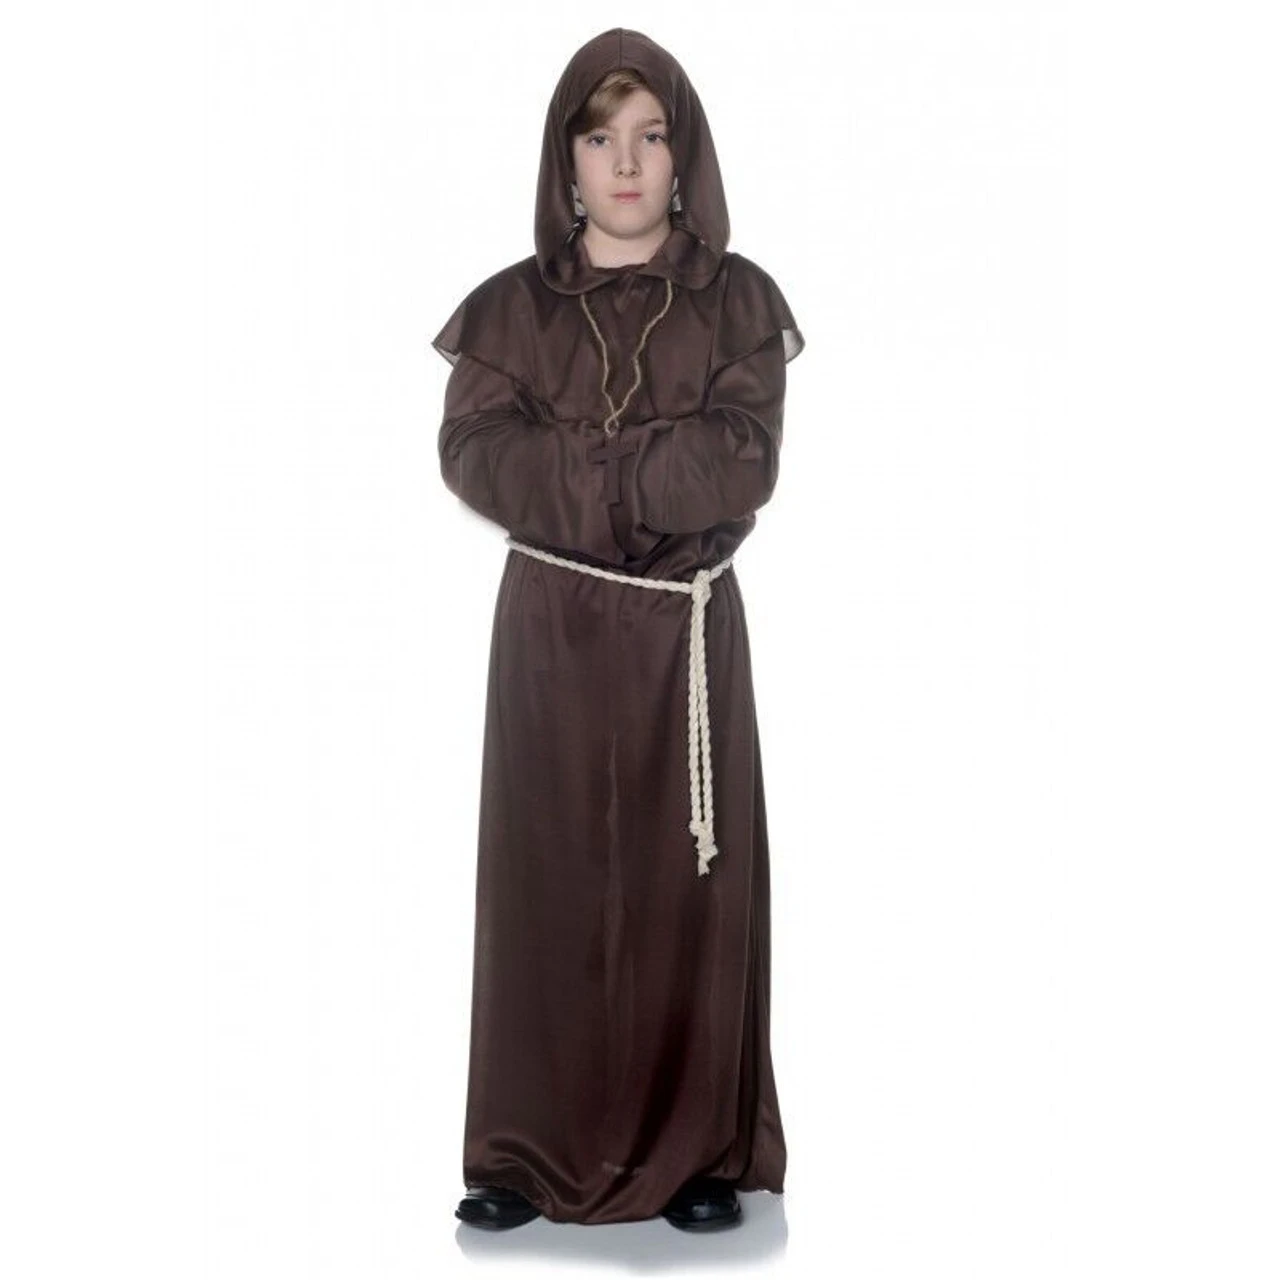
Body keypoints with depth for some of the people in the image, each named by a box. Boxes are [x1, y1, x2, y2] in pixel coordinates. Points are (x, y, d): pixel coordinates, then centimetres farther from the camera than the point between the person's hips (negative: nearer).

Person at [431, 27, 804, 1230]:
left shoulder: (737, 299, 3)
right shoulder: (511, 305, 6)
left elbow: (743, 465, -11)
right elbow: (473, 456, -9)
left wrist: (573, 470, -15)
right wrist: (653, 473, -17)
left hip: (686, 633, -1)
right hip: (550, 630, 1)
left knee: (686, 880, 2)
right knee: (545, 878, 3)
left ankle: (700, 1151, 13)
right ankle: (532, 1152, 13)